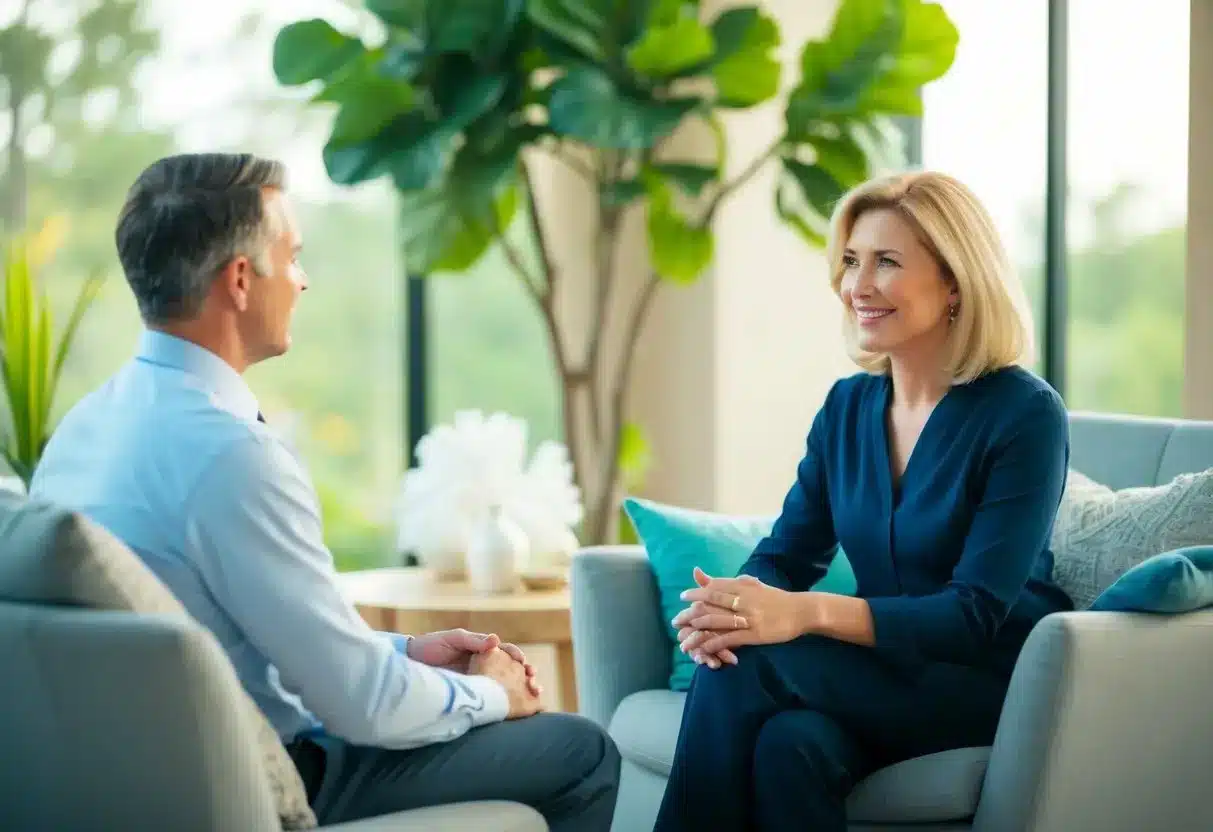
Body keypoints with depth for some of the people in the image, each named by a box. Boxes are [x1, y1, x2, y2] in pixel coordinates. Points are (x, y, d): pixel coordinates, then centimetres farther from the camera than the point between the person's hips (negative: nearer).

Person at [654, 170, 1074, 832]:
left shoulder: (1025, 415, -12)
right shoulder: (847, 406, 8)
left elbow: (975, 615, -19)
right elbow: (785, 555, 4)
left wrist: (809, 612, -33)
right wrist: (730, 608, -21)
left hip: (993, 680, -5)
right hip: (886, 671, 5)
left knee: (746, 666, -27)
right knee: (791, 743, -32)